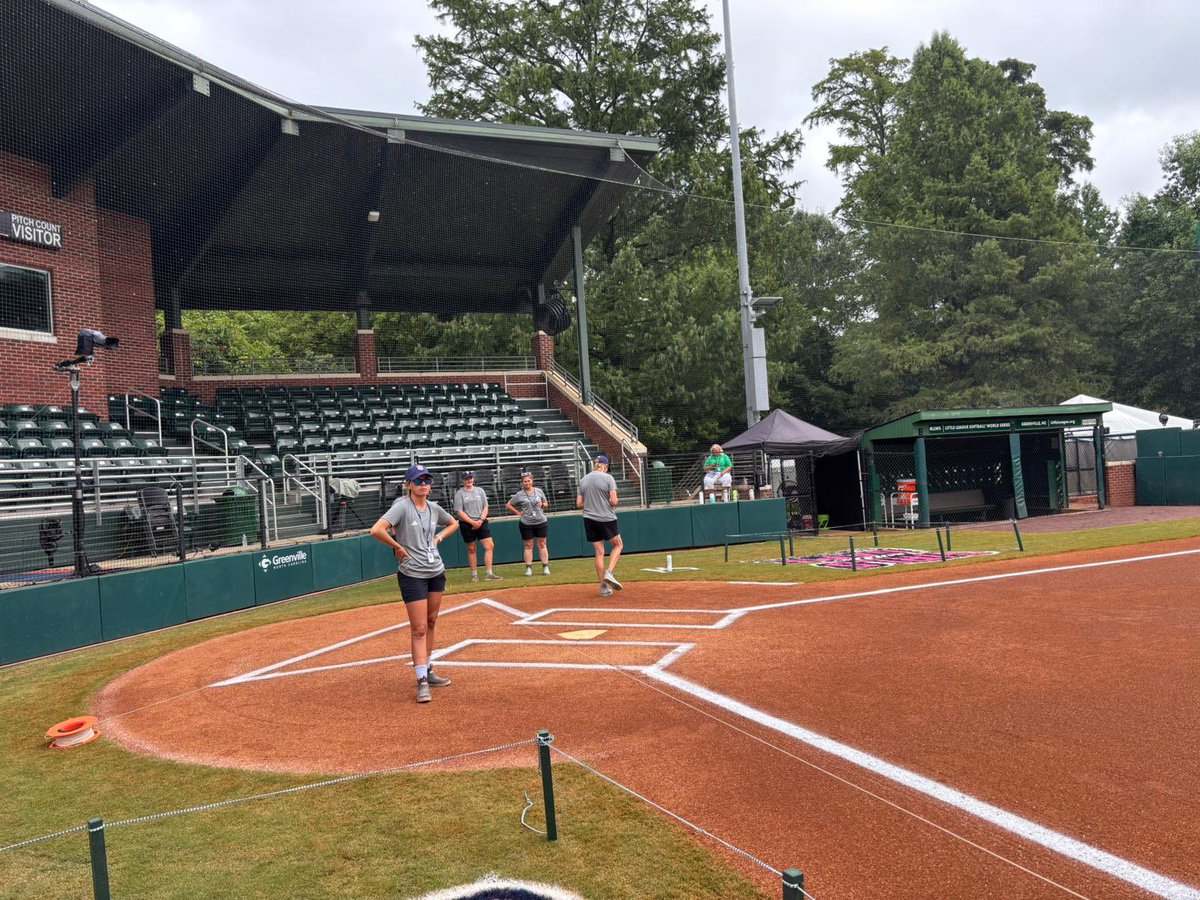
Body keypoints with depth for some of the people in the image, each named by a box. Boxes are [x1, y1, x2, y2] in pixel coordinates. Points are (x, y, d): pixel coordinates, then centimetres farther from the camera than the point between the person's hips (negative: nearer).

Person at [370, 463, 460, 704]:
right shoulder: (402, 507, -14)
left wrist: (438, 538, 8)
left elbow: (453, 523, 25)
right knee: (419, 629, -6)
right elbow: (376, 530, -27)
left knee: (431, 623, 15)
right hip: (412, 575, -7)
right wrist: (398, 548, -16)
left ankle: (427, 671, 28)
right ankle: (422, 682, 0)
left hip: (436, 572, 7)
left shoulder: (434, 508, 6)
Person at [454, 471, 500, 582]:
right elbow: (459, 512, -7)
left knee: (490, 546, -9)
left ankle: (488, 574, -7)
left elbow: (485, 507, 9)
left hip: (482, 522, 3)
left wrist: (481, 520, -8)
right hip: (467, 525, -3)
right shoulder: (459, 494, -1)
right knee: (471, 549, 4)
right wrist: (472, 522, -15)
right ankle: (474, 575, 13)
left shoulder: (480, 490, 10)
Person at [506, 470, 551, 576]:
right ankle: (528, 568, 7)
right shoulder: (519, 495, -1)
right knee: (528, 545, 3)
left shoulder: (539, 491, 6)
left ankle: (545, 567, 9)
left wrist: (543, 505, -6)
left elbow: (546, 504, 16)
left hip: (541, 522, 2)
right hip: (526, 524, -1)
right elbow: (509, 505, 6)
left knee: (542, 544, 5)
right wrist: (518, 512, -3)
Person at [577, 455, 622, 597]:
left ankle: (603, 587, 9)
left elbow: (579, 504, 8)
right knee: (618, 544, 16)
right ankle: (609, 573, -4)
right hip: (606, 519, -4)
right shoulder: (608, 478, -7)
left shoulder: (583, 480, 7)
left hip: (589, 520, 4)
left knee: (599, 552, 9)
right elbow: (614, 501, -14)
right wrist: (609, 502, 8)